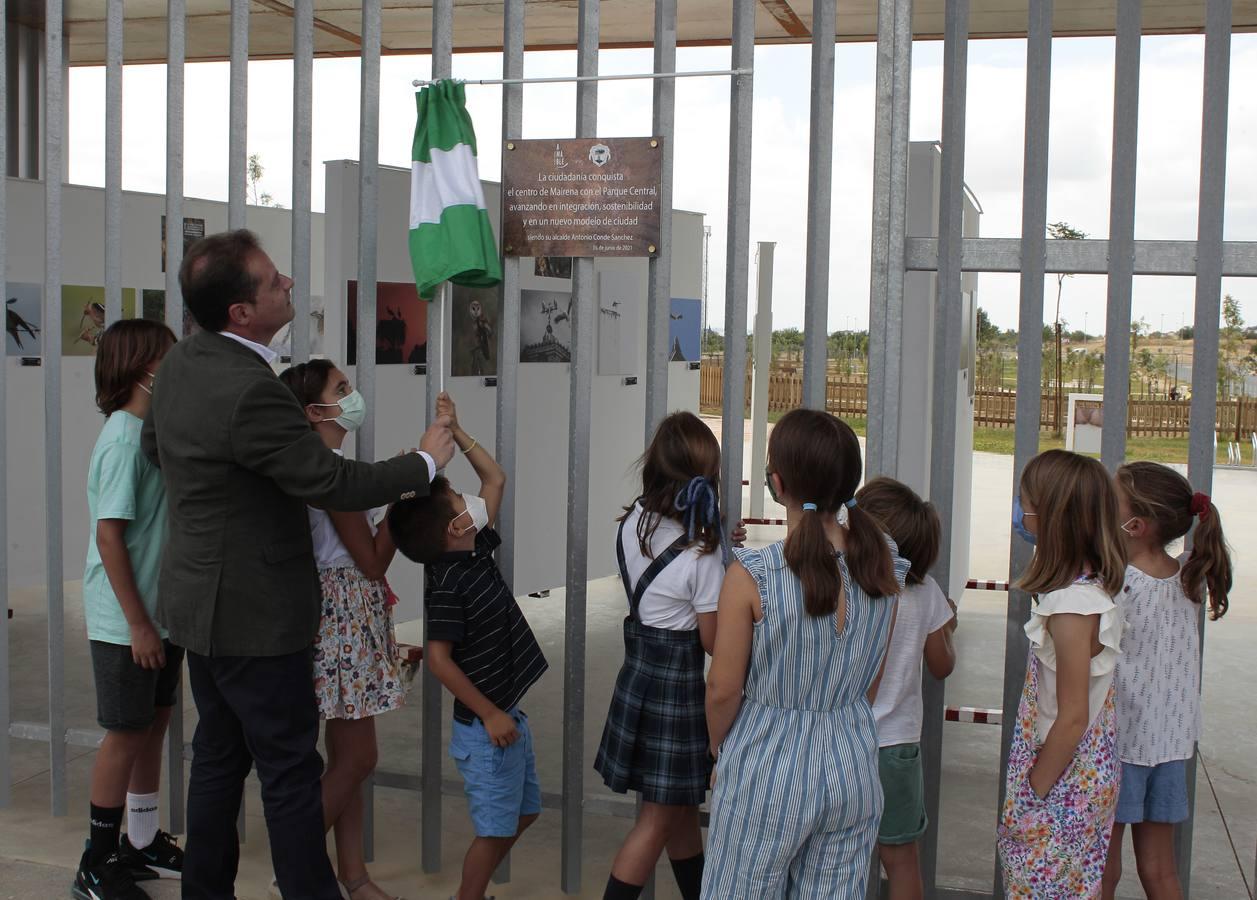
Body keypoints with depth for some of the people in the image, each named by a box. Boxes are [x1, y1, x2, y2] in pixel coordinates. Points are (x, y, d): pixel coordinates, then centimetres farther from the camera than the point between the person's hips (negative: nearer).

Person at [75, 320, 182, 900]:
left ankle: (142, 843, 31)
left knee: (154, 723, 16)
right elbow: (109, 535, -21)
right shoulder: (124, 439, -19)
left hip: (162, 613, 8)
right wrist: (138, 623, -20)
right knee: (126, 734, 1)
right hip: (126, 624, -8)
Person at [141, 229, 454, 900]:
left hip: (200, 598, 10)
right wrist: (427, 460, -9)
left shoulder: (180, 362, 1)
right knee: (290, 770, 2)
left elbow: (154, 445, 19)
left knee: (218, 755, 20)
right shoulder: (250, 391, -28)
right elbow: (335, 484, -23)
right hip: (253, 613, -9)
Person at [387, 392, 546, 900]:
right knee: (496, 828, 1)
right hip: (486, 725, -9)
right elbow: (439, 659, -23)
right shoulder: (448, 585, -21)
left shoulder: (477, 553, 3)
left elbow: (495, 478, 12)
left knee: (524, 812, 19)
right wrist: (490, 715, -19)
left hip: (509, 714, 9)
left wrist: (455, 431, 6)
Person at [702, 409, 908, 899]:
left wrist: (718, 748, 7)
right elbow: (871, 678, 7)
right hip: (854, 763, 5)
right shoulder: (883, 566, -5)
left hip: (766, 770, -4)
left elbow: (723, 689, -12)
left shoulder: (752, 576, -20)